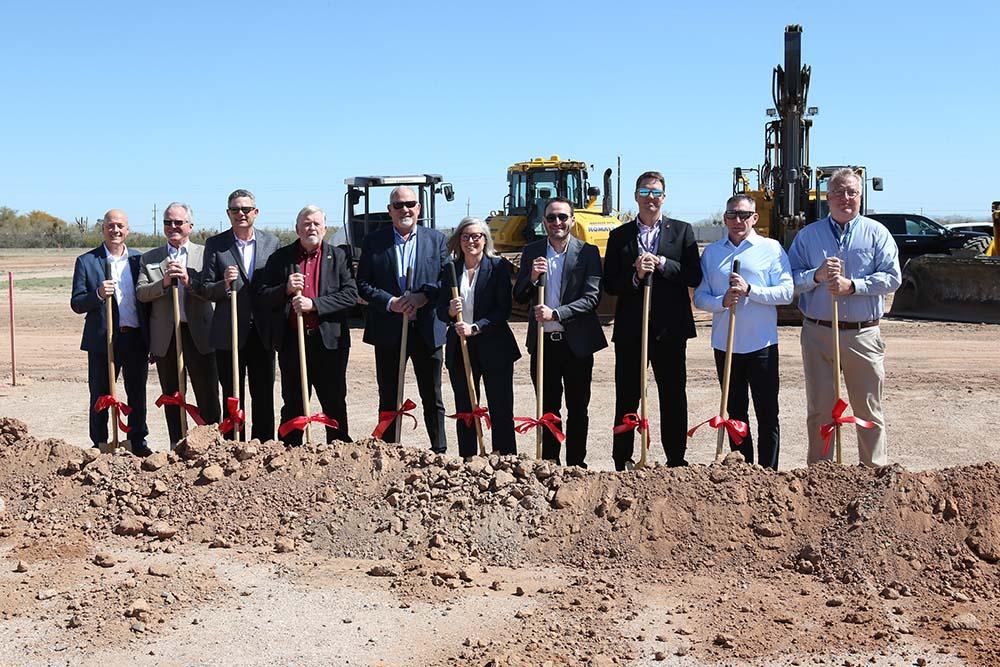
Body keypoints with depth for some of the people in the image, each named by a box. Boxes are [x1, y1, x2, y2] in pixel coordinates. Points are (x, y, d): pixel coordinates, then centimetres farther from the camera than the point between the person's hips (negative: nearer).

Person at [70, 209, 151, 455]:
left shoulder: (139, 259, 9)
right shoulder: (86, 261, 0)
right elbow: (76, 304, -4)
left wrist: (153, 340, 6)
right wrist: (98, 294, -25)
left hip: (136, 338, 3)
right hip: (103, 339, -2)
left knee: (137, 394, 11)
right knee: (100, 395, 6)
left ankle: (138, 442, 24)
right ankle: (100, 444, 18)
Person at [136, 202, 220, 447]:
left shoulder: (205, 254, 6)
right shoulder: (149, 259, 12)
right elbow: (140, 293, 0)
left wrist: (189, 280, -20)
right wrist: (163, 283, -16)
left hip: (198, 334, -2)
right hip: (165, 336, 2)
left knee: (208, 396, -1)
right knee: (171, 398, 9)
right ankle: (177, 446, 17)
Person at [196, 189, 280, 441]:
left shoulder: (271, 242, 7)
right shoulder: (215, 244, 2)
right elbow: (204, 289, -1)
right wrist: (224, 284, -20)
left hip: (262, 333, 1)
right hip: (228, 334, -1)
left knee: (264, 397, 7)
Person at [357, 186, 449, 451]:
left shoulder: (436, 239, 5)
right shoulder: (373, 241, 3)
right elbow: (363, 284, -1)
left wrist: (424, 296, -15)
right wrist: (390, 302, -15)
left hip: (427, 329, 0)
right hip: (388, 331, 0)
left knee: (432, 398, 10)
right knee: (388, 399, 9)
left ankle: (440, 451, 20)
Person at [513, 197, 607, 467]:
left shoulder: (588, 252, -4)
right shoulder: (531, 252, 5)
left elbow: (592, 298, -12)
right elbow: (519, 297, 6)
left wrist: (555, 313, -21)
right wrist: (531, 278, -14)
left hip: (576, 343, -2)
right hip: (542, 342, 2)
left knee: (578, 409, 8)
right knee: (547, 408, 13)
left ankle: (576, 464, 18)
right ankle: (549, 462, 23)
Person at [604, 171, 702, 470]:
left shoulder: (682, 231, 7)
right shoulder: (619, 235, 9)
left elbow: (694, 277, -1)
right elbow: (609, 285, 3)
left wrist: (662, 264, -12)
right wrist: (635, 276, -14)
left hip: (671, 328, 0)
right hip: (630, 329, 1)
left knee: (674, 397, 6)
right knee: (627, 398, 6)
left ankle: (676, 460, 16)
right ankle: (622, 462, 15)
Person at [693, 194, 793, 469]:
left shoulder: (772, 248, 1)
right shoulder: (711, 252, 9)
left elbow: (786, 292, -7)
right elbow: (699, 297, 5)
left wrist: (749, 290, -17)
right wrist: (722, 301, -14)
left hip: (762, 344, -3)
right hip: (725, 344, 3)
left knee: (767, 414, 0)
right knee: (735, 414, 11)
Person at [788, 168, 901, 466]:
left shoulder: (877, 233, 5)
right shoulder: (808, 235, 8)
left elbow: (891, 278, -5)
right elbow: (790, 279, 2)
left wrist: (852, 285, -16)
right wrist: (817, 276, -16)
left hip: (863, 334, -1)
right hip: (817, 333, 1)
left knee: (869, 409, 5)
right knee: (820, 409, 8)